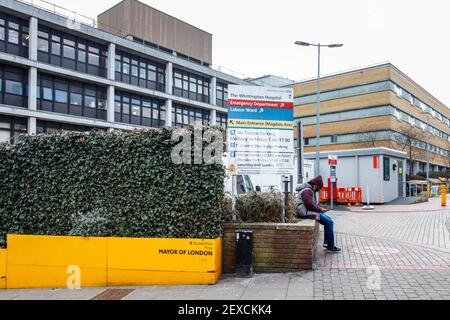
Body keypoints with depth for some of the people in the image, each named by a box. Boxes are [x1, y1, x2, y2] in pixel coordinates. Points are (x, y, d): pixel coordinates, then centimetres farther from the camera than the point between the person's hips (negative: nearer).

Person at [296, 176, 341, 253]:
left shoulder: (310, 190, 19)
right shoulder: (307, 191, -16)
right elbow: (310, 204, -24)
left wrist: (320, 208, 6)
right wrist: (320, 209, -11)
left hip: (309, 211, 11)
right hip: (306, 213, -11)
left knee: (329, 219, 12)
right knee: (330, 222, -13)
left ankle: (326, 243, 14)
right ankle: (330, 247, -6)